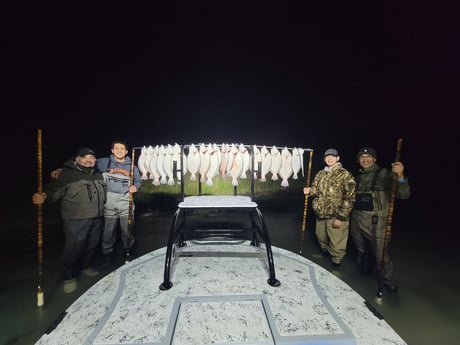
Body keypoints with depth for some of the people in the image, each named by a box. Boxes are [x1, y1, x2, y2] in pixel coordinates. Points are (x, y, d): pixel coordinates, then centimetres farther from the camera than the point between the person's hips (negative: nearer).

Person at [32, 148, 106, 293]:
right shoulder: (68, 174, -7)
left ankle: (86, 266, 41)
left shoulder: (98, 175, 13)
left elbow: (104, 193, 26)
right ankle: (69, 277, 21)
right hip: (76, 220, -6)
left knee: (93, 244, 17)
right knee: (74, 248, 0)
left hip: (96, 218, 6)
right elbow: (55, 189, -18)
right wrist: (44, 196, -37)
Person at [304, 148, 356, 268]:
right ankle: (326, 252, 49)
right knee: (321, 238, 23)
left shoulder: (345, 175, -11)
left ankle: (336, 263, 26)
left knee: (336, 243, 4)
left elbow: (349, 198, -13)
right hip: (321, 214, 6)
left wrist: (340, 217, -17)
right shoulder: (320, 174, 8)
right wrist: (310, 190, -6)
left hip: (336, 216, -6)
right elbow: (316, 189, 19)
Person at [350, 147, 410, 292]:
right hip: (356, 220, 6)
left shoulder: (384, 174, -8)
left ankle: (390, 283, 24)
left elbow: (404, 194, -20)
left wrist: (400, 177, -37)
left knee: (380, 254, 0)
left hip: (375, 222, -5)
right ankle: (365, 271, 45)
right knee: (361, 251, 21)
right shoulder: (358, 176, 10)